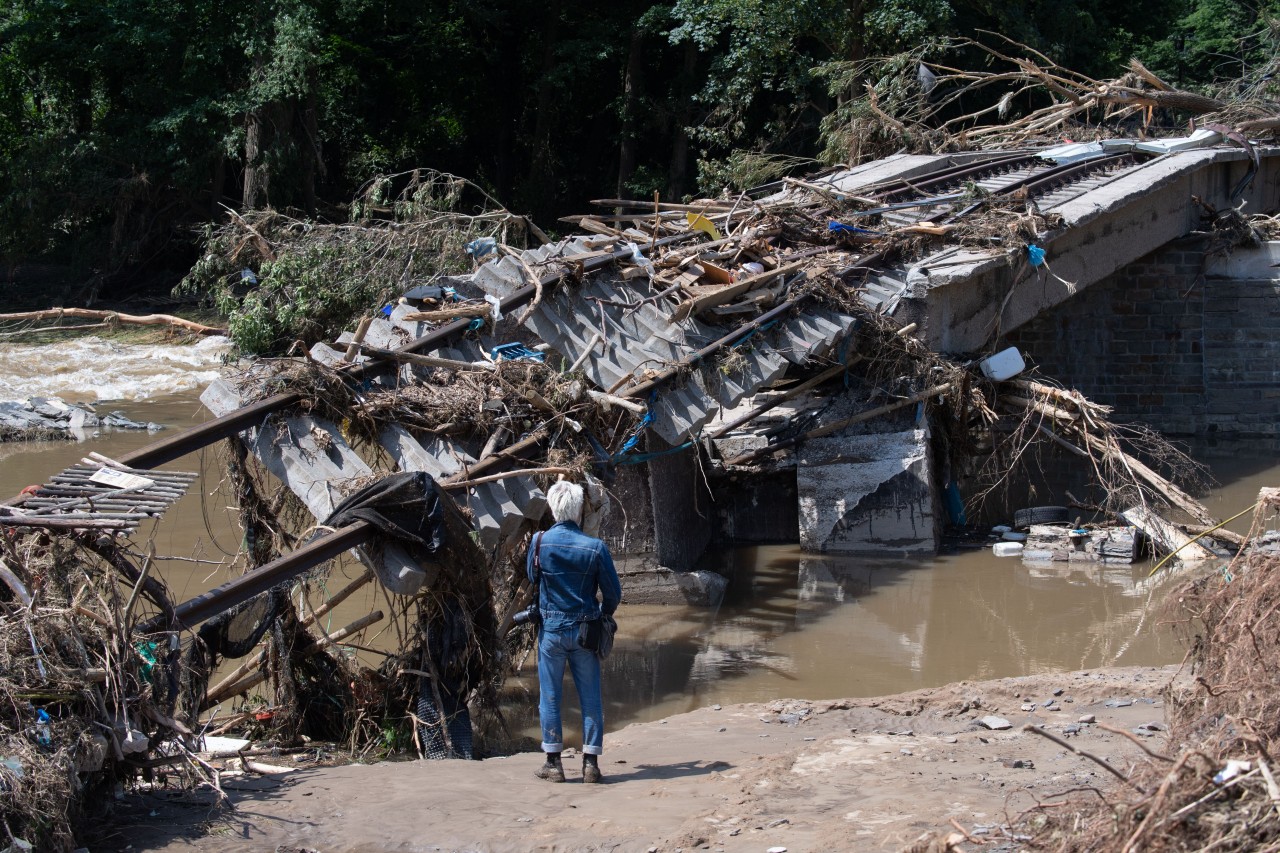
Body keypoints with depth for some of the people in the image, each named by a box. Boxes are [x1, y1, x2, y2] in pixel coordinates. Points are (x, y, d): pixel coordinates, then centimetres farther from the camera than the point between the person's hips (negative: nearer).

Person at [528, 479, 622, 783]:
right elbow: (613, 593, -2)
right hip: (585, 631, 0)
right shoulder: (595, 547, -9)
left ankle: (553, 762, 9)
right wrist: (602, 616, 17)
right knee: (590, 697, 7)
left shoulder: (539, 542, -7)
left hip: (551, 629, 0)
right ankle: (590, 763, 6)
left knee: (550, 696, 8)